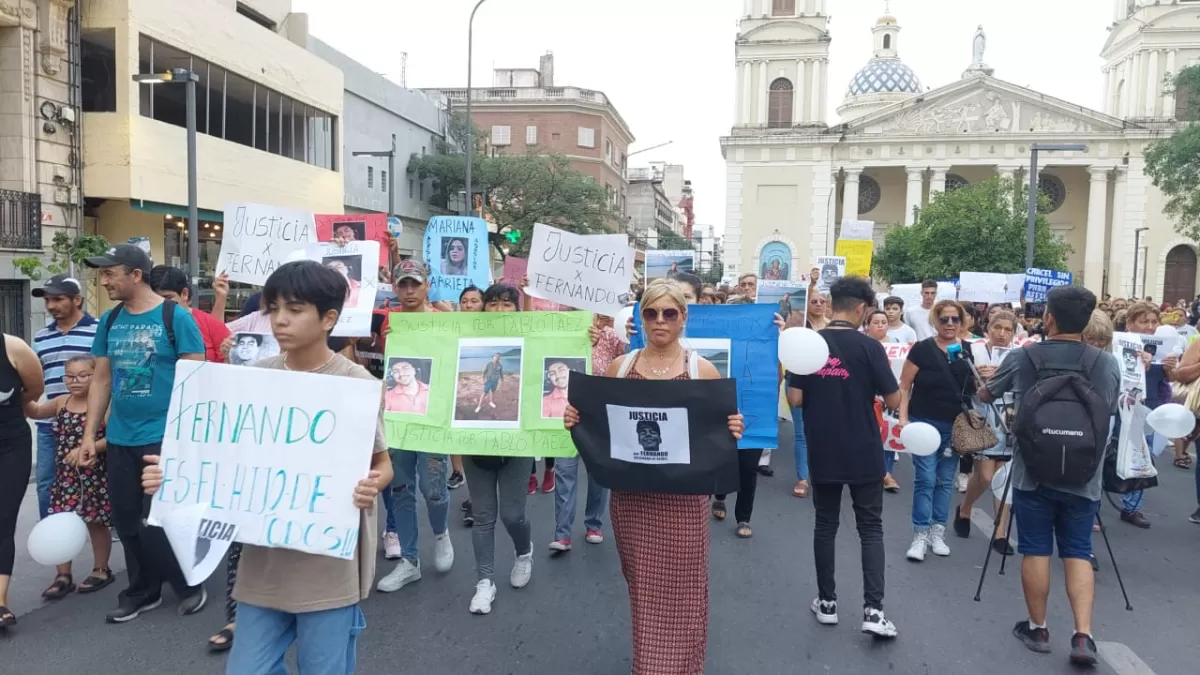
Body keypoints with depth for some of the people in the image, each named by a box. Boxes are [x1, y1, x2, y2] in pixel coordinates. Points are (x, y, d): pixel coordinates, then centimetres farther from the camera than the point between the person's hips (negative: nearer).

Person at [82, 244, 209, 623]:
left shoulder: (175, 317, -10)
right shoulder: (110, 321, 7)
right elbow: (101, 379, 13)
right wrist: (89, 433, 9)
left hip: (164, 438, -6)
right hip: (119, 440, 6)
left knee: (156, 523, -3)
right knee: (127, 523, 12)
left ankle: (189, 586, 18)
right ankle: (143, 591, 29)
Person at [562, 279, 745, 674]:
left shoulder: (703, 370, -3)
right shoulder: (619, 367, 3)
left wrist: (733, 431, -19)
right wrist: (576, 421, -10)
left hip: (683, 498, -2)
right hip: (630, 495, 2)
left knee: (681, 591, 5)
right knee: (642, 589, 13)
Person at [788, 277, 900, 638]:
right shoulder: (868, 346, -11)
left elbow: (794, 400, -5)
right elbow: (893, 399, -8)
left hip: (822, 454, 2)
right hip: (864, 455, -2)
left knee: (825, 525, 14)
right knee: (871, 529, 8)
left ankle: (827, 603, 21)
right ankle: (873, 610, 2)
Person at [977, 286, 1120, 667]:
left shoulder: (1022, 358, -6)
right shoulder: (1107, 363, -2)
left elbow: (986, 395, 10)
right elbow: (1109, 411, 15)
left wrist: (984, 381, 31)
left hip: (1034, 473, -2)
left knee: (1035, 551, 8)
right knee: (1078, 552, 9)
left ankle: (1037, 629, 18)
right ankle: (1083, 636, 1)